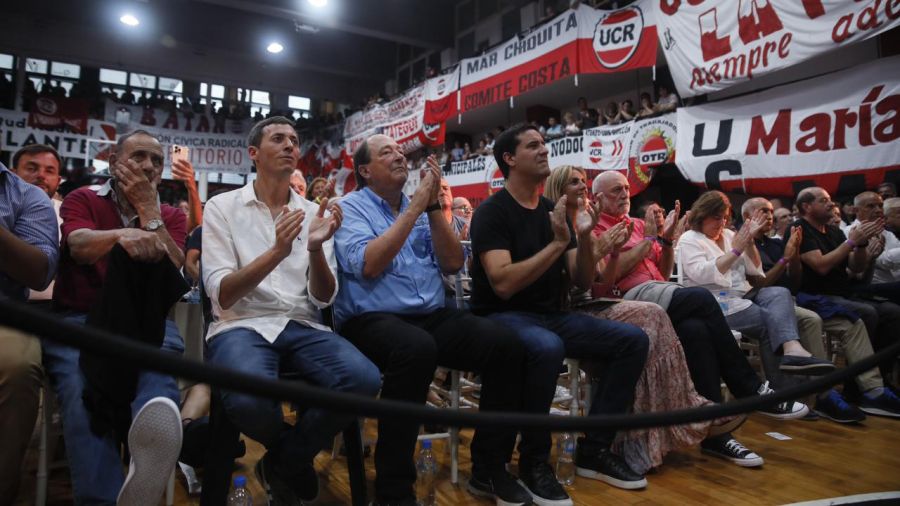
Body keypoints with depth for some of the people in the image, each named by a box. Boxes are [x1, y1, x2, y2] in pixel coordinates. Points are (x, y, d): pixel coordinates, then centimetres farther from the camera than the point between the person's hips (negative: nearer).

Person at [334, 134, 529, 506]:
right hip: (371, 321, -5)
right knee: (418, 348, -38)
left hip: (432, 317, 5)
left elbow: (453, 263, 5)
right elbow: (368, 265, -17)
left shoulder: (421, 208, 16)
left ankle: (489, 468, 0)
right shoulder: (350, 208, 1)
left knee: (505, 345, -17)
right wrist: (415, 206, -13)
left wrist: (433, 205, -5)